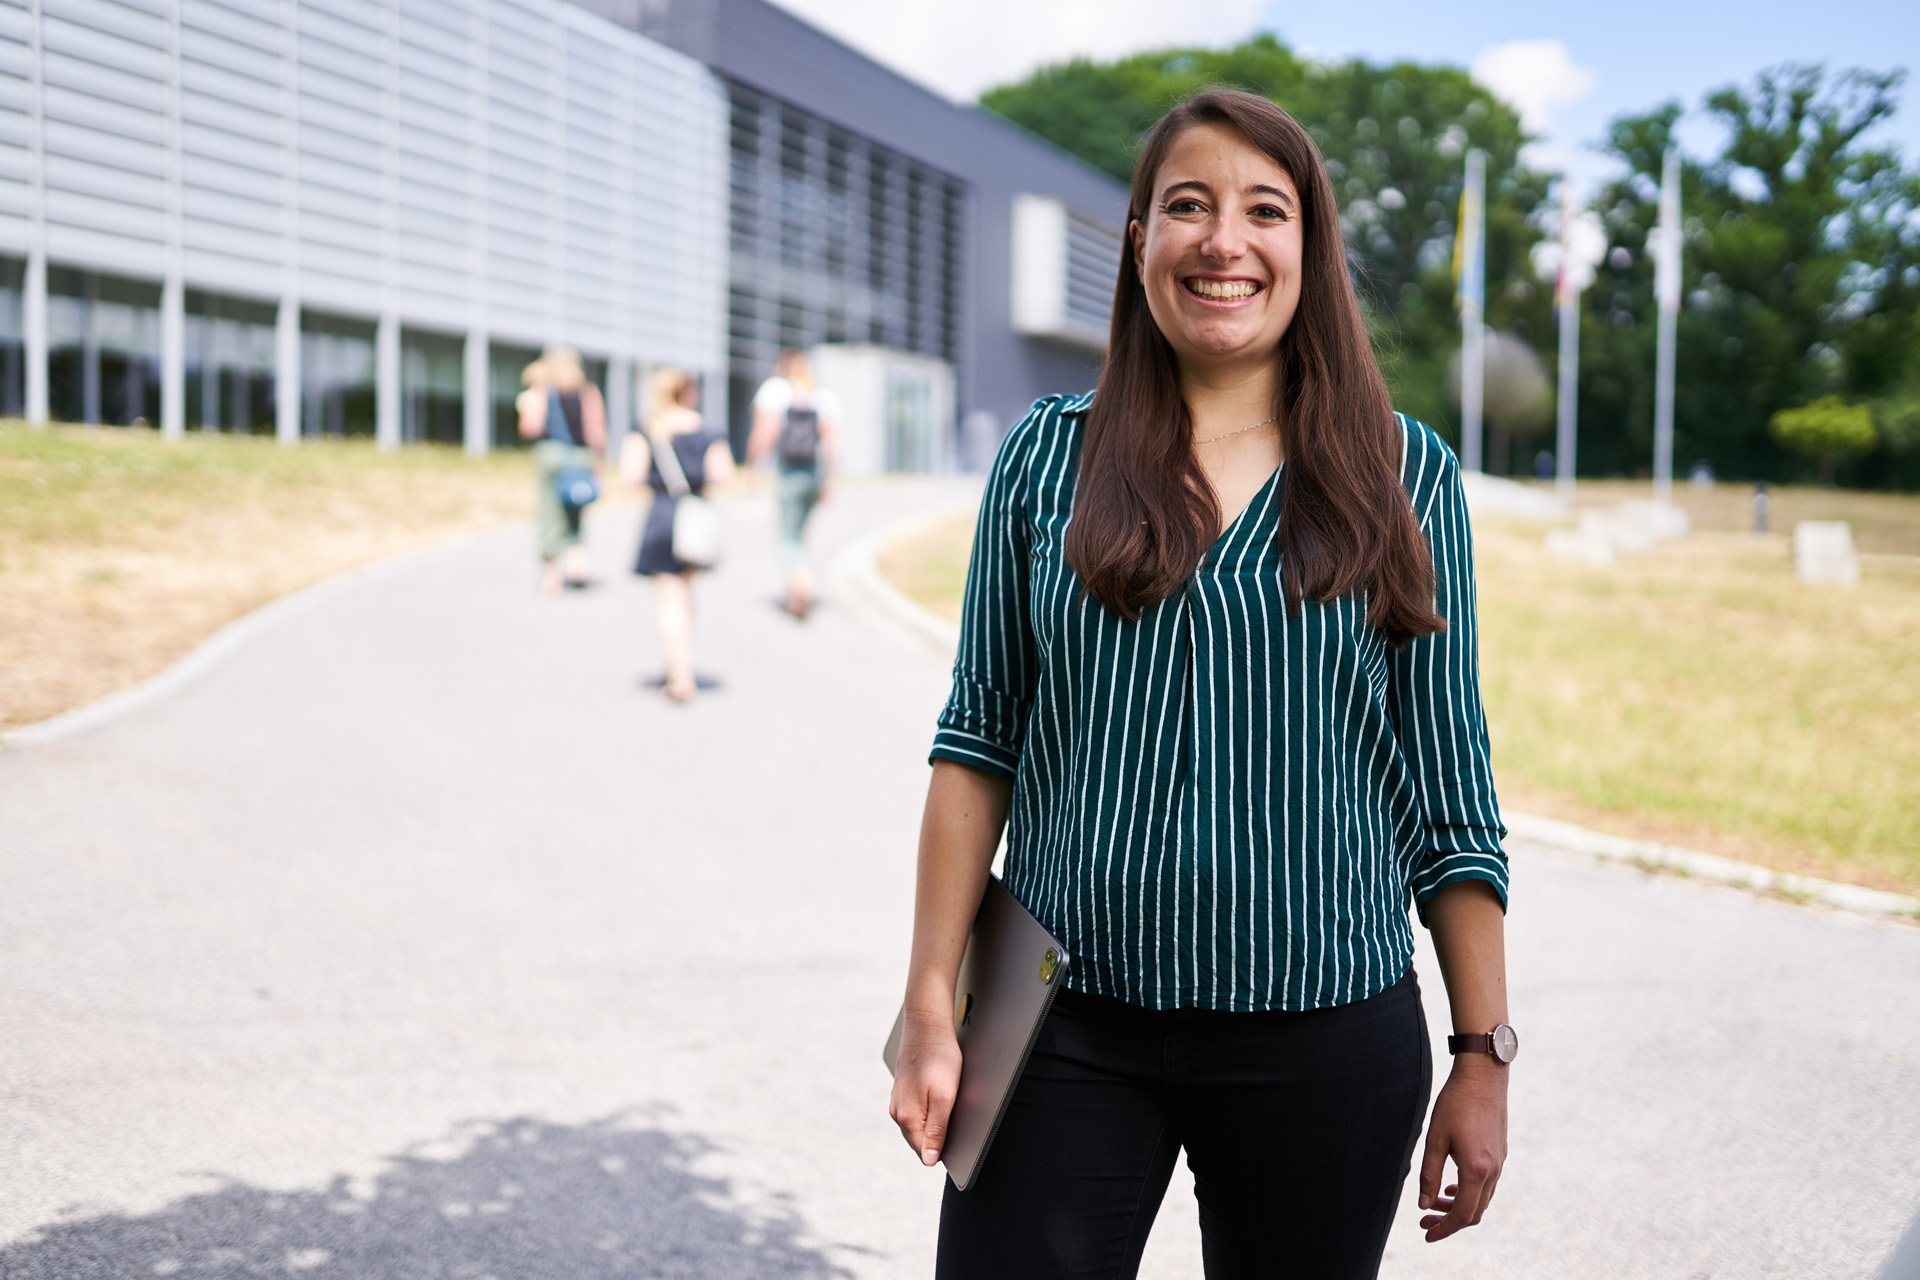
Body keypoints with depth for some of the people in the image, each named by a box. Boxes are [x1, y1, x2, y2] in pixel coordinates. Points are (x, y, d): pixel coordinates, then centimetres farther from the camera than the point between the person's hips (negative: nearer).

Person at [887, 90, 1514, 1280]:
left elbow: (1447, 784, 2)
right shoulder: (1051, 453, 2)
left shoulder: (1406, 474, 0)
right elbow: (981, 738, 3)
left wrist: (1485, 1054, 0)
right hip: (1069, 1019, 1)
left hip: (1324, 1036, 0)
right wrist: (933, 1009, -1)